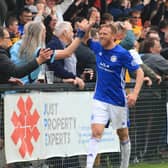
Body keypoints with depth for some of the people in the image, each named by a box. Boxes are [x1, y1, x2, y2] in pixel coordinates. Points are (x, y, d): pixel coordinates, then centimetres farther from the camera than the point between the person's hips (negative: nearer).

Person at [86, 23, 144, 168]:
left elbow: (140, 72, -11)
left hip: (118, 100, -2)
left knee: (123, 135, 13)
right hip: (100, 99, 3)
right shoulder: (98, 48, 0)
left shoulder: (122, 53, -14)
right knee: (96, 132, -13)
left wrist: (135, 94, -23)